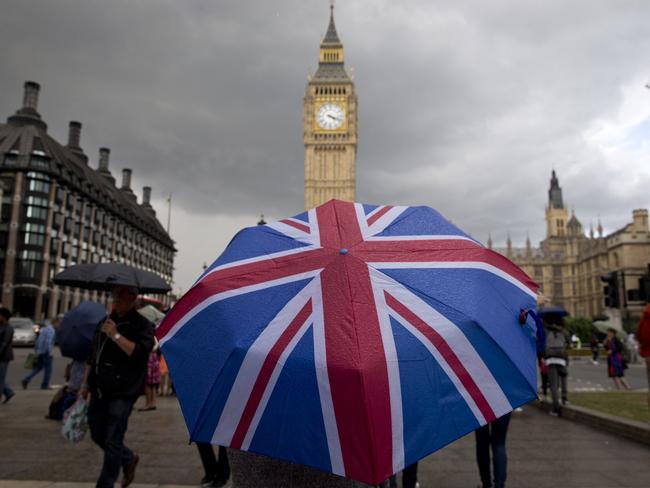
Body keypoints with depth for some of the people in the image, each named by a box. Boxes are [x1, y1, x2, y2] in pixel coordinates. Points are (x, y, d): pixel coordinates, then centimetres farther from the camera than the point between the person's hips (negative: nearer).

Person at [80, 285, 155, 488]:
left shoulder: (142, 325, -6)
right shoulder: (105, 322, 13)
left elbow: (140, 352, -20)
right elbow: (94, 355, 20)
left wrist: (116, 335, -23)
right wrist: (86, 384, 17)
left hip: (122, 391, -7)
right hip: (99, 389, 7)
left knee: (113, 441, -4)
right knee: (97, 435, 15)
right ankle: (129, 459, 38)